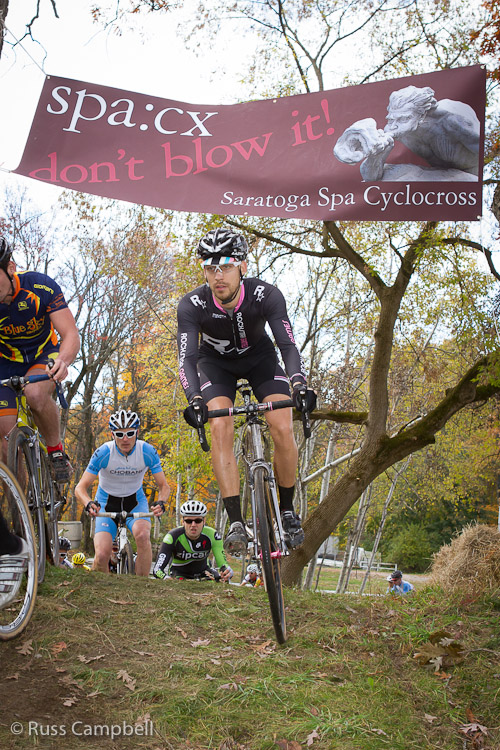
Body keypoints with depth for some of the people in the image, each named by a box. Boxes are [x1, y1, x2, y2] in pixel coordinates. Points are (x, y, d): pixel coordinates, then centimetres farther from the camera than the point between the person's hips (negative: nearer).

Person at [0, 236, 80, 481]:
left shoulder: (40, 286, -28)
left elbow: (71, 335, -31)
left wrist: (62, 361, -54)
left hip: (44, 353, -2)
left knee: (35, 393, -36)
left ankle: (56, 451, -12)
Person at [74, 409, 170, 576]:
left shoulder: (148, 452, -20)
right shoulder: (103, 453, -23)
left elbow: (163, 486, -11)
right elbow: (80, 487, -20)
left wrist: (161, 502, -34)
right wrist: (88, 503, -43)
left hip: (135, 500, 1)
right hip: (107, 501, 0)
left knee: (143, 535, -32)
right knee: (102, 555, -20)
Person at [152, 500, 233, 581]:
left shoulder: (212, 536, -23)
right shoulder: (172, 537, -28)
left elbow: (222, 563, -25)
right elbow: (157, 569, -32)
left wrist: (226, 572, -51)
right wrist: (167, 578, -56)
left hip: (202, 571, 2)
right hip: (179, 572, -2)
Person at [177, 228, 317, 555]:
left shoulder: (267, 295, -30)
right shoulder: (192, 305, -29)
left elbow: (289, 345, -34)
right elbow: (187, 357, -34)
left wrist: (301, 385, -52)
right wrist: (194, 399, -52)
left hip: (259, 356, 0)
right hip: (216, 362, 0)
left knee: (283, 430, -17)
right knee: (220, 429, -23)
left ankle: (287, 510, 5)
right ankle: (236, 523, -20)